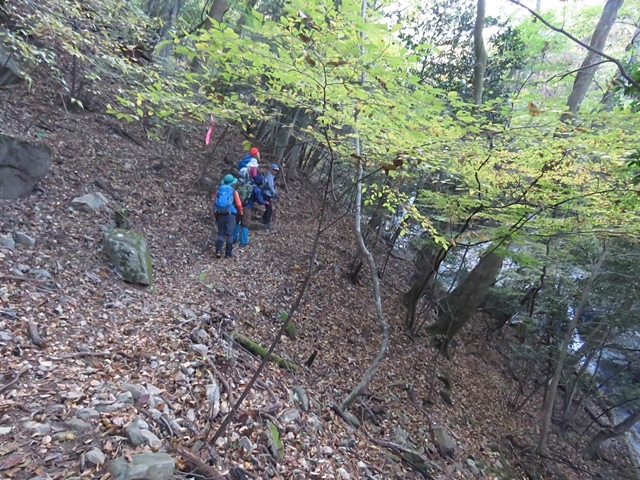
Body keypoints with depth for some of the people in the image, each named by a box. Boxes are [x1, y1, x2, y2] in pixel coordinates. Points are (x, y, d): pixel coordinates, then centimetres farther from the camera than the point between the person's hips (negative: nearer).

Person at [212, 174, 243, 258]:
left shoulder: (219, 190, 6)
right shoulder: (233, 191, -4)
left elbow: (214, 204, 6)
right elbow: (238, 204, -7)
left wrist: (215, 215, 17)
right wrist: (240, 212, 13)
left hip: (220, 214, 3)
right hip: (230, 214, -3)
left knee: (221, 233, 10)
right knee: (229, 234, 5)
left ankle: (218, 250, -4)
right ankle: (228, 252, 7)